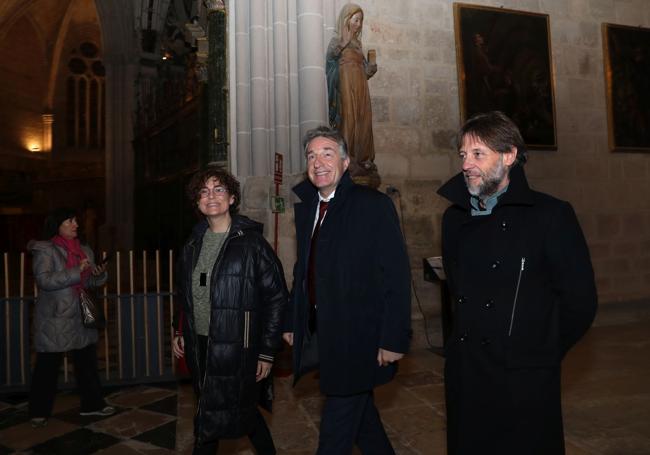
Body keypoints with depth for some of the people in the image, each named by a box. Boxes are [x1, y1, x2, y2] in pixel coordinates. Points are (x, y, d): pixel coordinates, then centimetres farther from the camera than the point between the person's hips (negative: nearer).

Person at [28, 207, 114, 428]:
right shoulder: (45, 250, -7)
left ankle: (92, 403, 24)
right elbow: (44, 280, -20)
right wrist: (76, 271, -24)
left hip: (81, 317, 6)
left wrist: (100, 274, -5)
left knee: (87, 361, 12)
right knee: (47, 366, 5)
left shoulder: (84, 250, 11)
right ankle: (39, 412, 22)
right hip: (54, 320, -6)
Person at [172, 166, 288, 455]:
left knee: (209, 425, 2)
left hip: (235, 350, -5)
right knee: (242, 411, 18)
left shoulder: (251, 243, -11)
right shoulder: (193, 246, 8)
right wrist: (181, 332, 12)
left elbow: (276, 298, -11)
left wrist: (267, 352, -12)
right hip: (199, 347, 5)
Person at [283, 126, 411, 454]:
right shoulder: (305, 207, 8)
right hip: (319, 334, 6)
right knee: (360, 412, 23)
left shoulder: (374, 205, -12)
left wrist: (394, 339, -16)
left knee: (336, 428, 4)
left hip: (358, 340, -6)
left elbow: (397, 277, -14)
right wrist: (292, 321, 13)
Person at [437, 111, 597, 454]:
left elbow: (580, 302, -8)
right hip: (464, 374, 5)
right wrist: (467, 340, 11)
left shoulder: (551, 215, -11)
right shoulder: (454, 218, 4)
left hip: (525, 379, -4)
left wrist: (540, 355, 0)